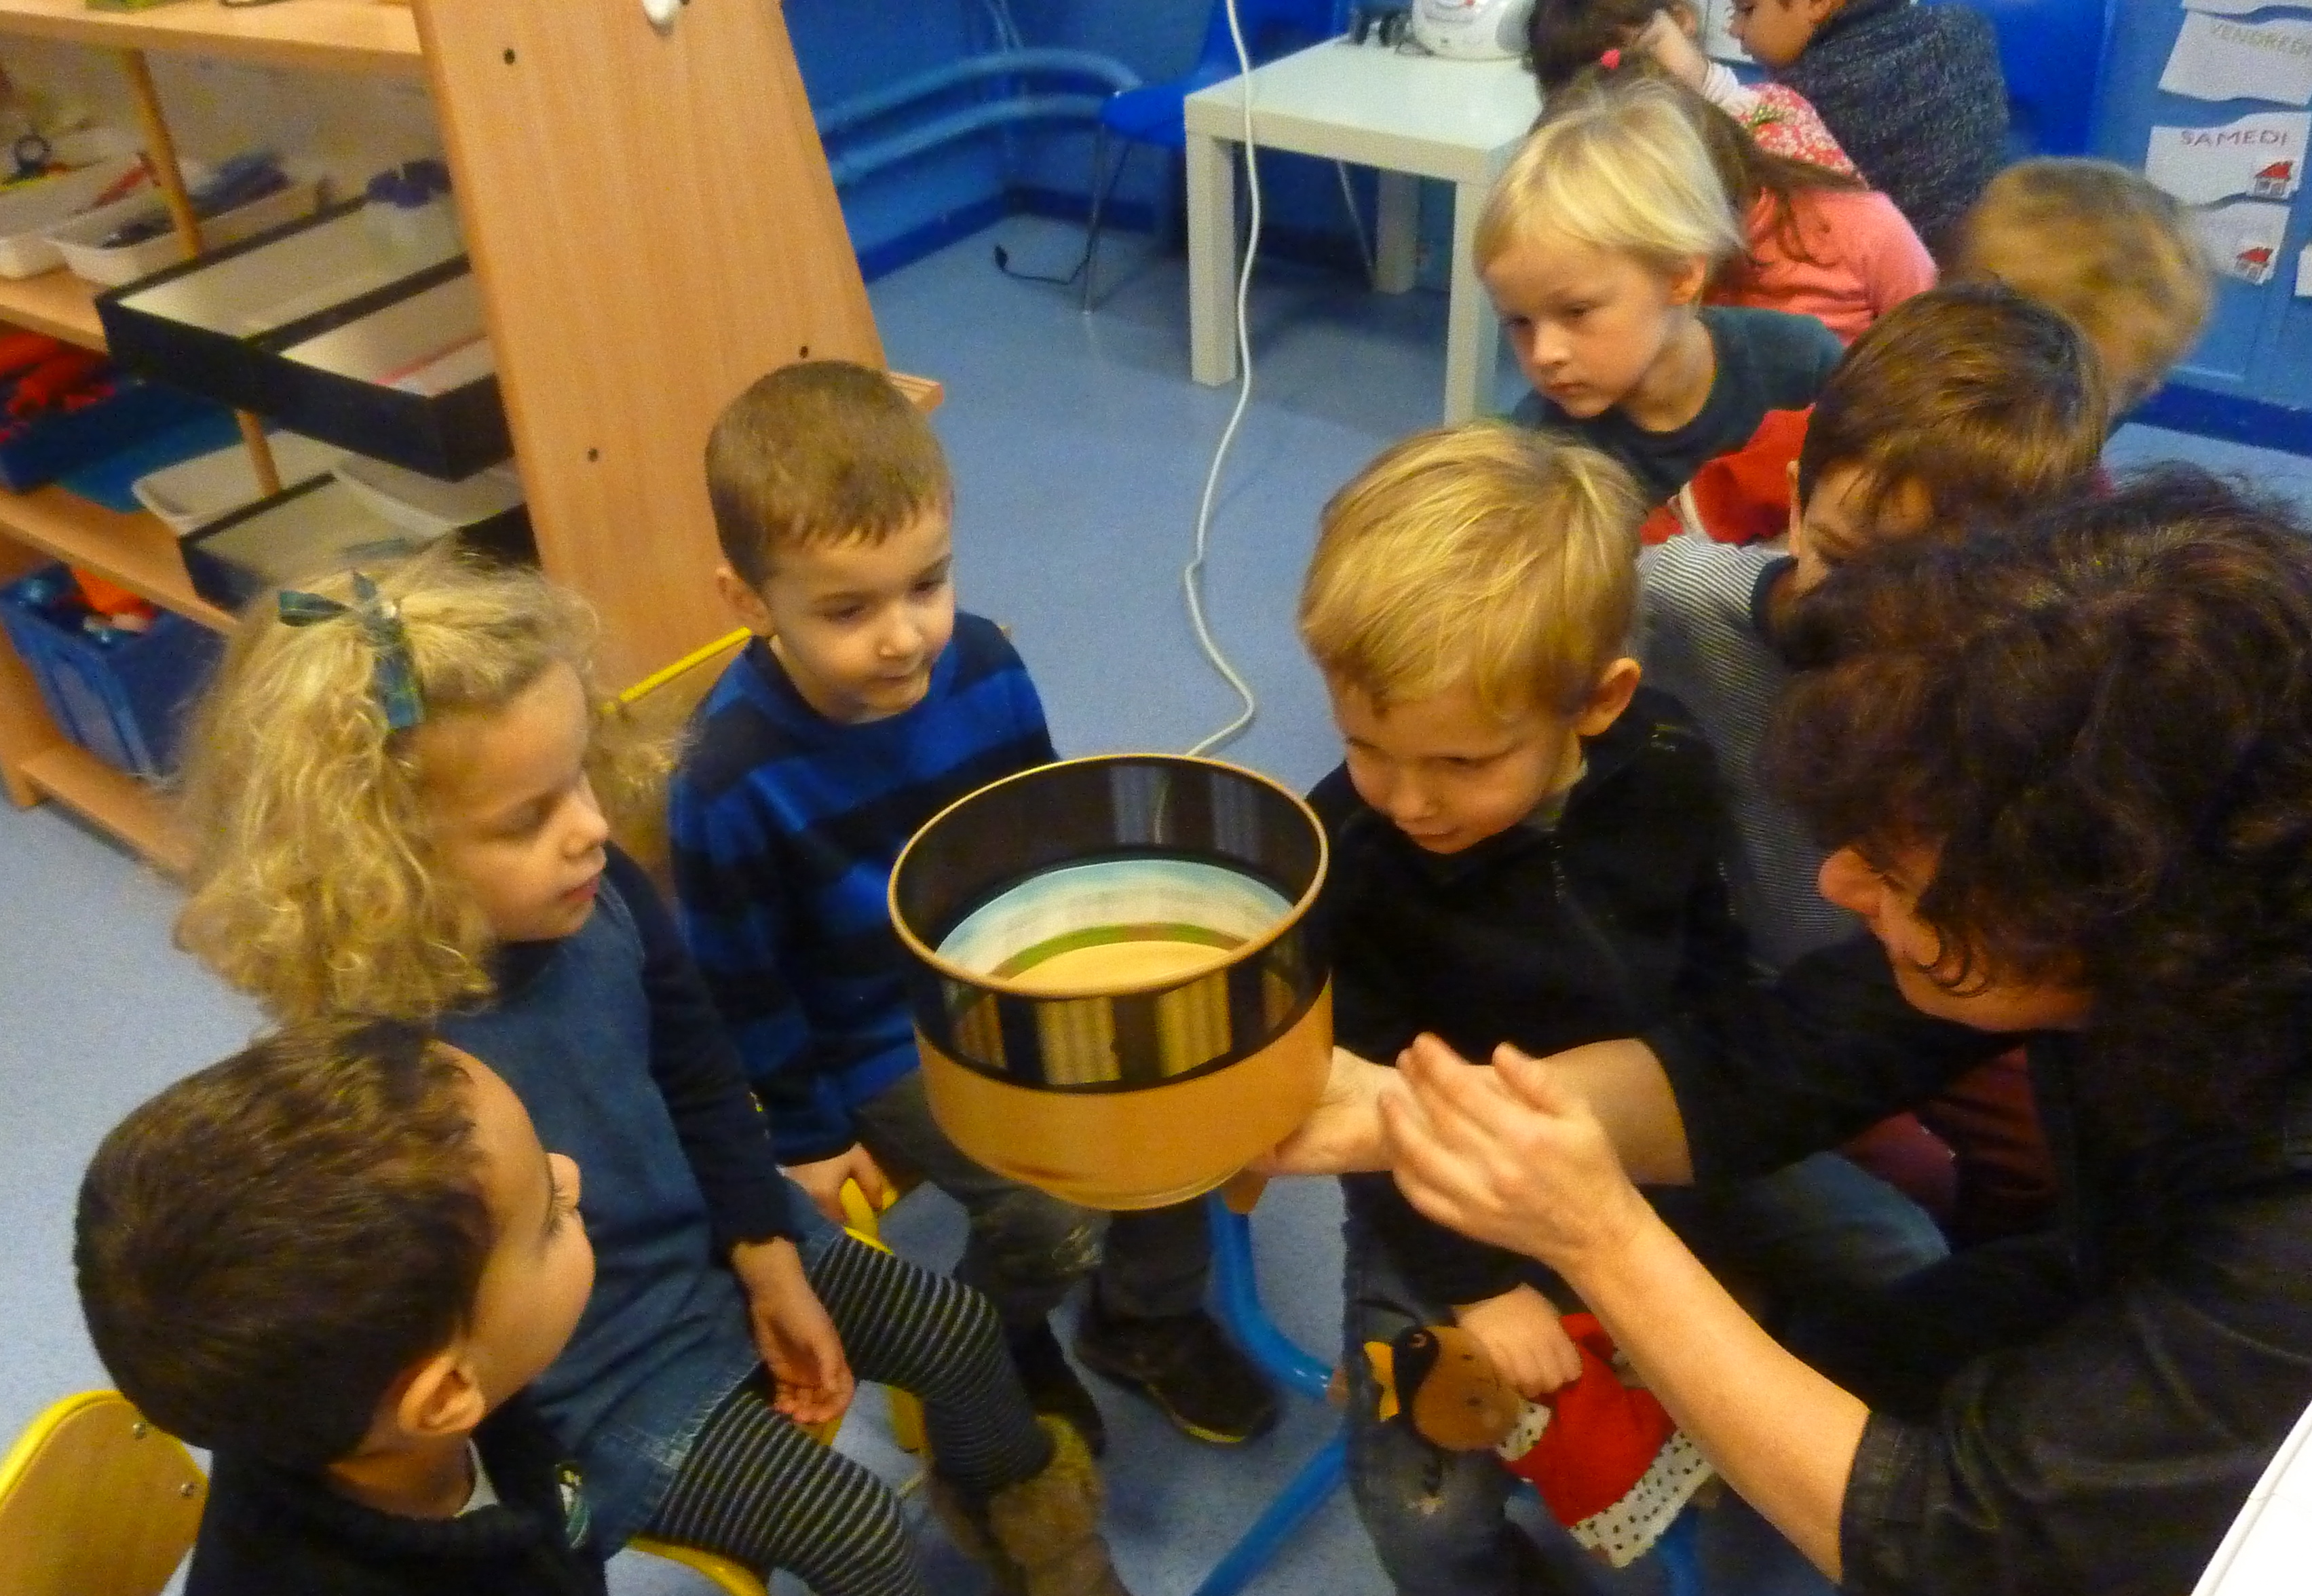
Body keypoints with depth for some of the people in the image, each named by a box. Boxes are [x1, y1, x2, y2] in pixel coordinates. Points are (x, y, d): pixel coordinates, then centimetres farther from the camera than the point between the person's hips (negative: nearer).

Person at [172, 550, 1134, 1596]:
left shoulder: (600, 897, -17)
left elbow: (700, 1078, 0)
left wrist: (771, 1262, 1)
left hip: (716, 1241, 6)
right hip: (580, 1378, -6)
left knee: (962, 1333, 11)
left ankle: (1012, 1508, 43)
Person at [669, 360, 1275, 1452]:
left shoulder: (982, 664, -12)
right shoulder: (733, 779, -25)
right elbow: (740, 985, -12)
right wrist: (809, 1134, -4)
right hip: (878, 1039, -5)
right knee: (1054, 1214, -20)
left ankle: (1146, 1321, 19)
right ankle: (997, 1354, 16)